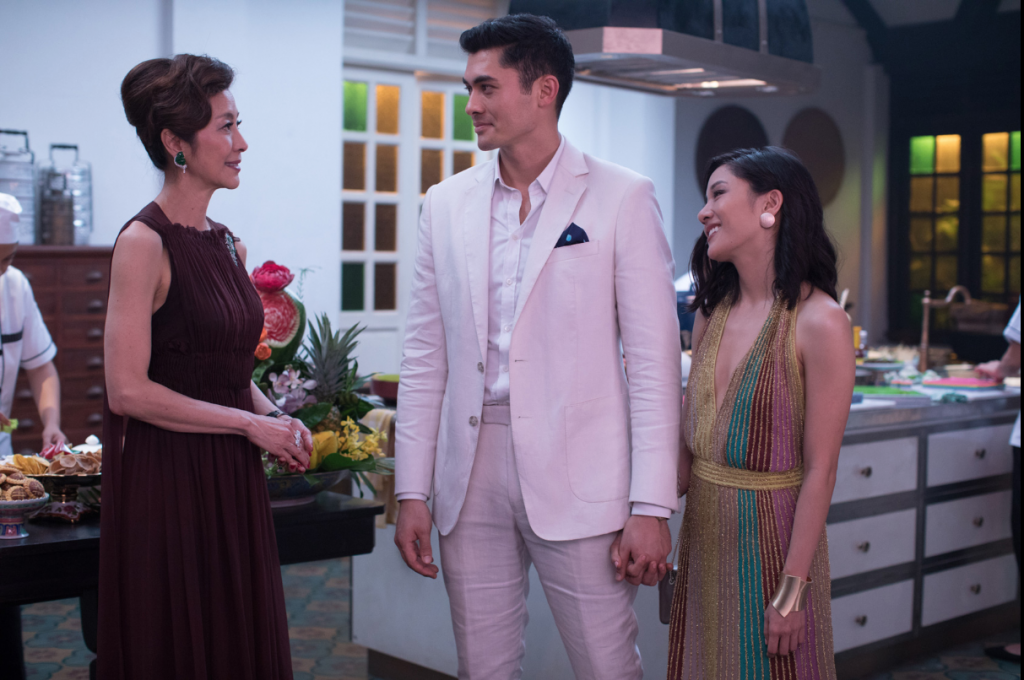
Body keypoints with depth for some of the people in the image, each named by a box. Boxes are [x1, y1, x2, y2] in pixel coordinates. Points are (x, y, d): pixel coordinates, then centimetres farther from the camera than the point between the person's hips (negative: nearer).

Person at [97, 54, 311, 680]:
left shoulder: (229, 245, 10)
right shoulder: (144, 243, -13)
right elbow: (128, 390, -18)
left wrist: (274, 416, 1)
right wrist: (250, 423, -14)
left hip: (231, 480, 7)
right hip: (166, 480, -7)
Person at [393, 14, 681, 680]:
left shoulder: (623, 198, -3)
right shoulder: (447, 203, 9)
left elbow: (656, 360, -6)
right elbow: (426, 358, 10)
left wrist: (651, 506, -10)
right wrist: (412, 491, 6)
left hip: (576, 478, -4)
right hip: (471, 475, 4)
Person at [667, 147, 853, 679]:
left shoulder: (818, 323, -15)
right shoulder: (712, 314, 5)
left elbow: (818, 473, -16)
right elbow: (689, 441, 10)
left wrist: (793, 590, -16)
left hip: (771, 539, -6)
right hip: (703, 535, 6)